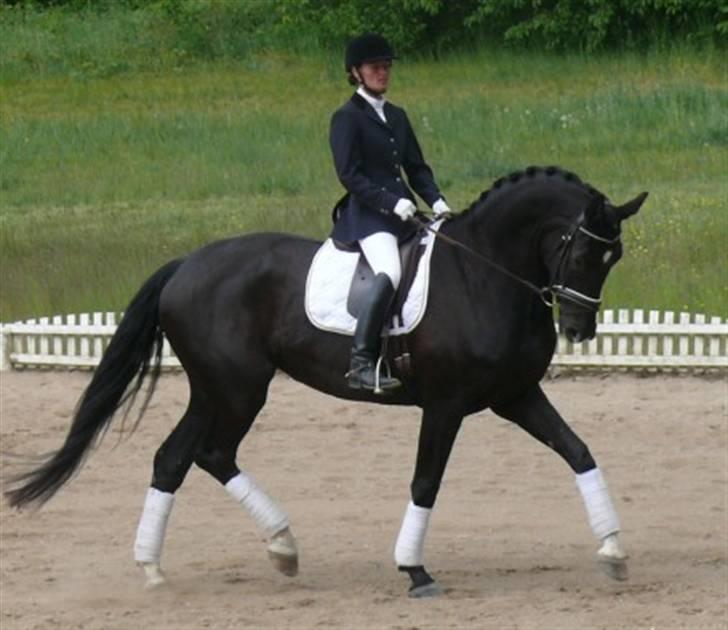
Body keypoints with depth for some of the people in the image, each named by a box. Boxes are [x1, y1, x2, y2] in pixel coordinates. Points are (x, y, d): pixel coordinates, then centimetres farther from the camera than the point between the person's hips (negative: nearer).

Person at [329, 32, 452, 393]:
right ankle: (361, 362, -34)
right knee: (389, 274, -31)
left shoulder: (396, 117, 19)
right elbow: (349, 174, -11)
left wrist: (435, 200, 1)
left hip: (403, 213, 9)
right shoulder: (347, 117, -3)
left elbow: (416, 167, 19)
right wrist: (390, 202, -20)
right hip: (366, 214, -9)